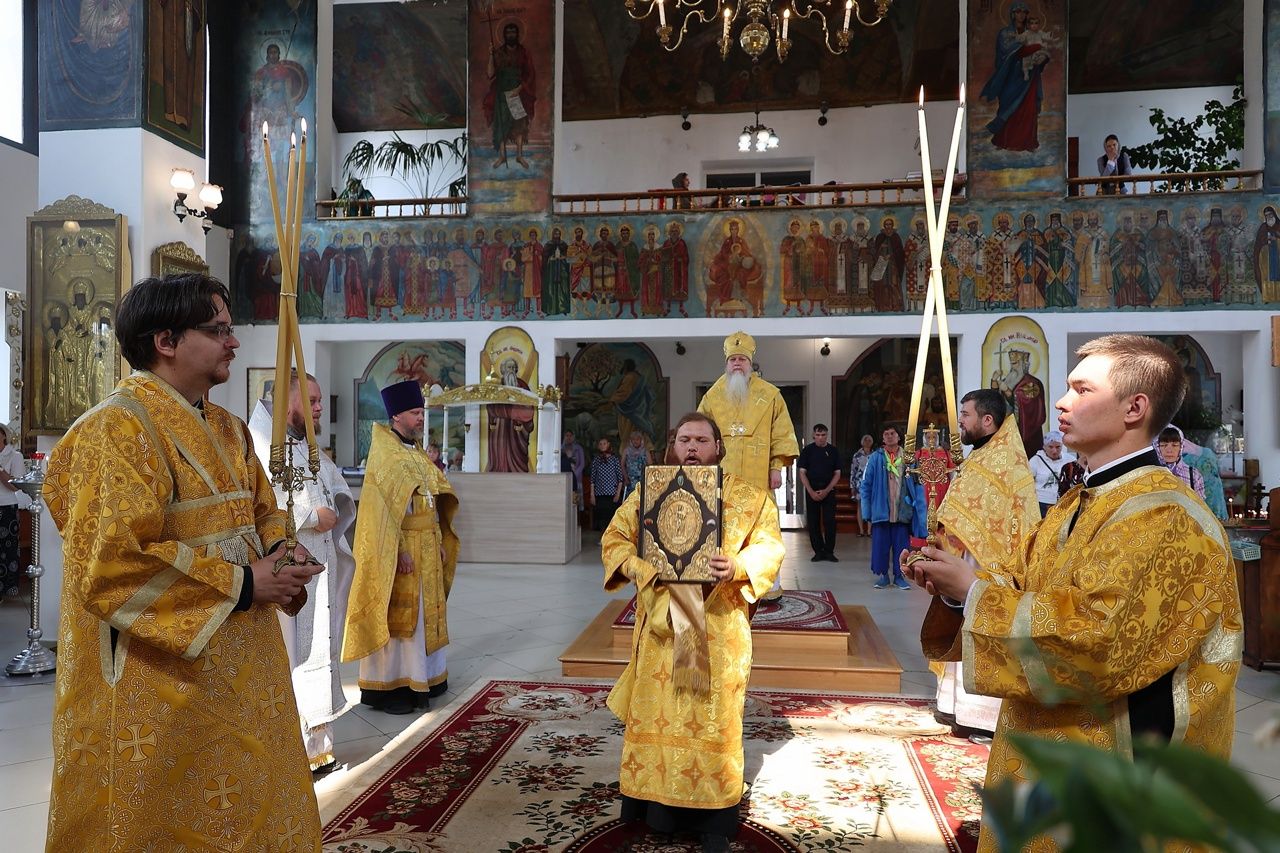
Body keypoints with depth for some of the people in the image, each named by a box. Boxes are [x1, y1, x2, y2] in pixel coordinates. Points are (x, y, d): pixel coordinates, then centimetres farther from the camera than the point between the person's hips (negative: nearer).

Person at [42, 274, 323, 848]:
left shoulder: (227, 429, 10)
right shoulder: (117, 427, -16)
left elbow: (262, 513, 19)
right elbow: (112, 563, -23)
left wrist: (277, 557, -3)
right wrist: (239, 584, -19)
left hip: (240, 667, 8)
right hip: (158, 686, -8)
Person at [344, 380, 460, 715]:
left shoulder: (418, 454, 13)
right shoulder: (384, 455, -12)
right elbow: (381, 509, -19)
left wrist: (440, 542, 12)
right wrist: (399, 549, -23)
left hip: (427, 548, 9)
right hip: (400, 548, -8)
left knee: (424, 613, 14)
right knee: (396, 616, -1)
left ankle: (419, 679, 25)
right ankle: (387, 687, 10)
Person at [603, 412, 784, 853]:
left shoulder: (748, 496, 2)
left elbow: (770, 545, -3)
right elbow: (614, 539, 7)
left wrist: (738, 566, -23)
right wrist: (637, 565, -14)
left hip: (719, 626, -1)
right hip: (660, 623, 2)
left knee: (713, 716, 6)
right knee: (656, 712, 8)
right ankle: (655, 801, 25)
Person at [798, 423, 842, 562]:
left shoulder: (833, 450, 5)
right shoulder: (807, 450, 4)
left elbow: (837, 474, 4)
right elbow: (802, 473, 1)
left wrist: (826, 491, -8)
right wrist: (811, 492, -9)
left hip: (828, 491, 0)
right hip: (811, 491, 0)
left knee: (830, 521, -6)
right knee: (813, 522, 0)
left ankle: (829, 551, 4)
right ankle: (818, 551, 9)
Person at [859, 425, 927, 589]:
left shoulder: (908, 458, 3)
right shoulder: (875, 458, 0)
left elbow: (917, 485, 5)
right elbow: (865, 485, 0)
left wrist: (921, 508, -2)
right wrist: (866, 511, -5)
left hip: (902, 511, 1)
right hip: (881, 510, -1)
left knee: (901, 545, 7)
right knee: (880, 544, 5)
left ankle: (899, 576, 19)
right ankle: (882, 575, 18)